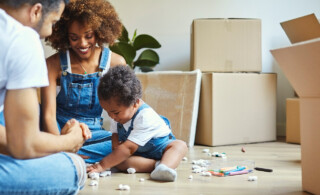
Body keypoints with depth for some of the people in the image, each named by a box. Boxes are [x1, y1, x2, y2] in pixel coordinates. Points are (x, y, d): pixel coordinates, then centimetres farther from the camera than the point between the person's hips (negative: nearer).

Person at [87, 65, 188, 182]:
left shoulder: (145, 118, -33)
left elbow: (128, 148, -36)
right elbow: (115, 133, 7)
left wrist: (102, 165, -38)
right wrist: (116, 146, -17)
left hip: (159, 147, -4)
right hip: (138, 153, 4)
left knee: (180, 145, -31)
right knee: (119, 160, -28)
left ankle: (165, 167, -57)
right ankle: (158, 164, -35)